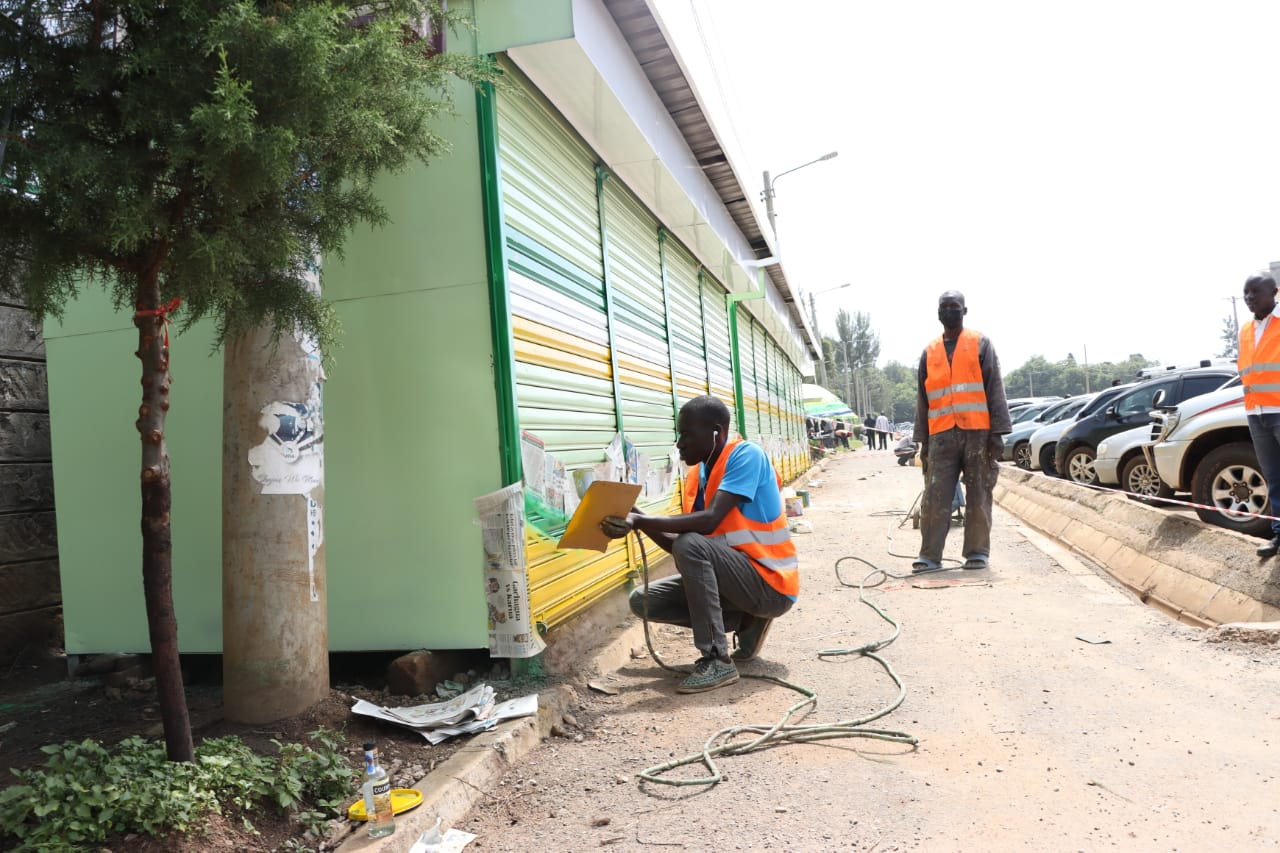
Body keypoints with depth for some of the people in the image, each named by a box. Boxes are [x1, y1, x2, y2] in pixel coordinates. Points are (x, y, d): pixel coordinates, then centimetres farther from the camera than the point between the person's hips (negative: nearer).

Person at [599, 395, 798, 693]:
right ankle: (746, 621, 9)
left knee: (691, 545, -31)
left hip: (771, 584, -8)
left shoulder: (746, 455, -17)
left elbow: (710, 521, -30)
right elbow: (678, 546, 4)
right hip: (736, 576, 8)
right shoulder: (697, 474, 6)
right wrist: (641, 524, -11)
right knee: (643, 601, 1)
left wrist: (640, 521, -33)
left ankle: (717, 661, -22)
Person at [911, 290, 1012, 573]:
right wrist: (923, 441, 11)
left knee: (979, 496, 3)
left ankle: (977, 552, 11)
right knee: (935, 498, -3)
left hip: (978, 432, -2)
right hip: (942, 435, 2)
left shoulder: (981, 343, 6)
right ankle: (930, 555, 0)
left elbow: (994, 388, 0)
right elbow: (923, 399, 15)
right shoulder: (929, 352, 14)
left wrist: (997, 432, -8)